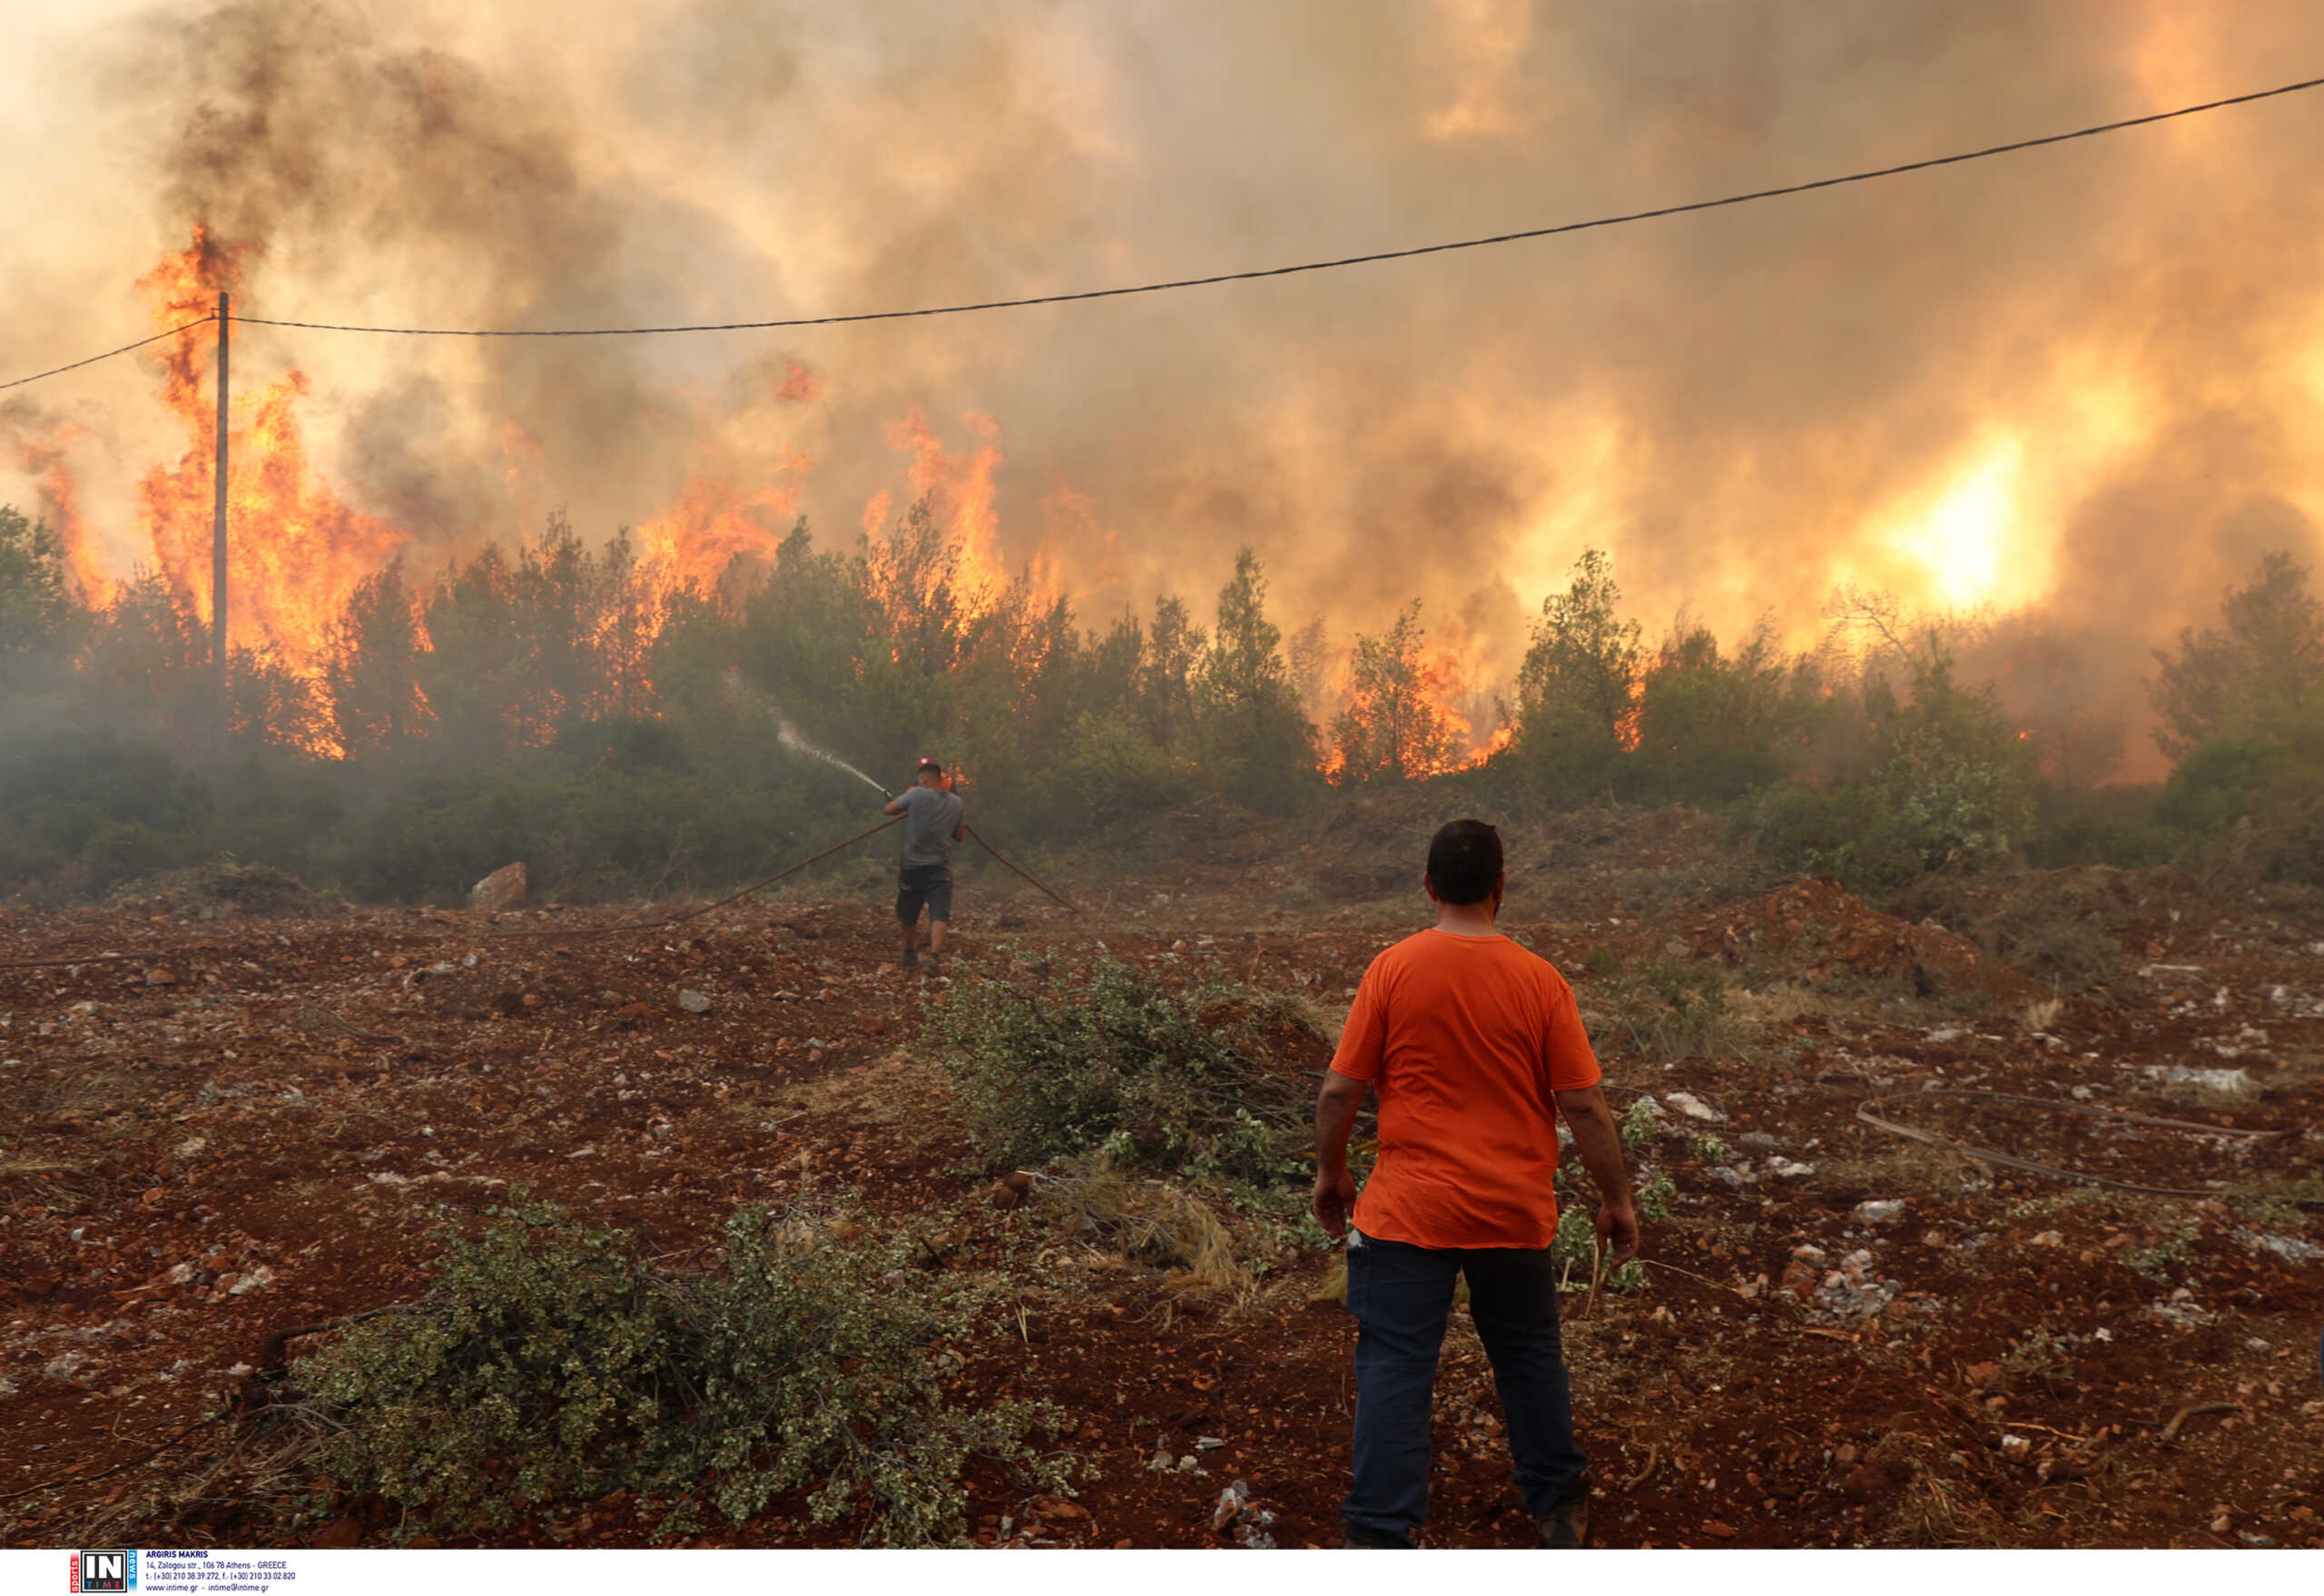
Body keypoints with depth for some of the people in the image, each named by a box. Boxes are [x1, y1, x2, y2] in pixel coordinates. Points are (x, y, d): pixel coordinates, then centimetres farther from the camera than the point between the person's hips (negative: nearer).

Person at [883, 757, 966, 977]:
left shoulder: (917, 795, -9)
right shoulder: (956, 802, 5)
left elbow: (889, 809, 0)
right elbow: (960, 835, 15)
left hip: (913, 866, -1)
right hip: (940, 868, 1)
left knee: (909, 915, 16)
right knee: (939, 915, -7)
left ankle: (911, 955, 29)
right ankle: (935, 955, -26)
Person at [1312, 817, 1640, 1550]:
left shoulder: (1392, 969, -8)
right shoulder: (1540, 980, -6)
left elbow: (1339, 1091, -6)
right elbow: (1584, 1104, -5)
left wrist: (1330, 1173, 10)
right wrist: (1617, 1199, 7)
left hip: (1407, 1212, -2)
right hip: (1515, 1213, 2)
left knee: (1394, 1366, 4)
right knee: (1530, 1357, 20)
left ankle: (1381, 1531, 5)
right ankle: (1558, 1508, 34)